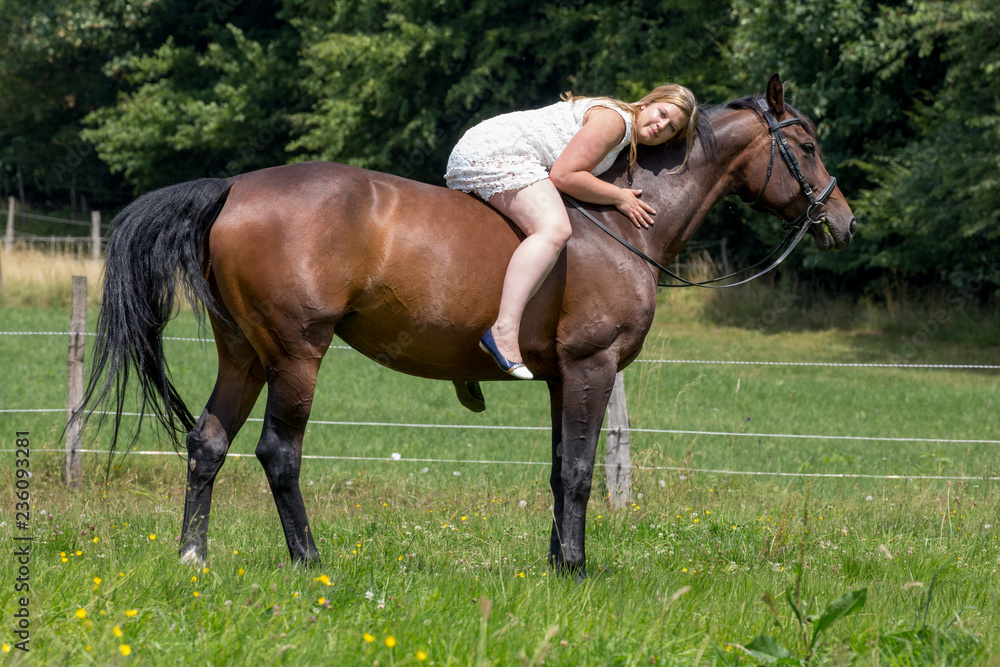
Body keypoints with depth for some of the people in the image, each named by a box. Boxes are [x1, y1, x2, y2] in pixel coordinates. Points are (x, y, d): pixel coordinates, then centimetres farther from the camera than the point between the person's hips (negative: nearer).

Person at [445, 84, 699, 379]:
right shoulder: (614, 119, -11)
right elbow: (563, 176, -18)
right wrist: (619, 197, -10)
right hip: (497, 154, -12)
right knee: (554, 229, -30)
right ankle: (504, 330, -44)